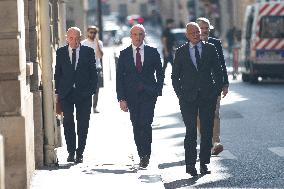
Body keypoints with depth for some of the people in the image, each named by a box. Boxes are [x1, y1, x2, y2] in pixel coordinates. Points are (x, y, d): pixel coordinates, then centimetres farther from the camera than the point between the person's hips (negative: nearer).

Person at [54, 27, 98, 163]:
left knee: (83, 124, 2)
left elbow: (93, 72, 5)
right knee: (68, 123, -3)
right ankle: (71, 152, 5)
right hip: (66, 93, 1)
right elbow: (57, 73, 9)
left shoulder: (88, 52, 4)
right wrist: (57, 92, 4)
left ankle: (80, 153, 9)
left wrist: (92, 90, -4)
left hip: (83, 93, 0)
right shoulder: (60, 52, 7)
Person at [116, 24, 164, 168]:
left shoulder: (153, 52, 5)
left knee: (145, 124, -15)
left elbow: (160, 73, 11)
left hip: (149, 94, -2)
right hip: (132, 96, 2)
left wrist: (158, 90, 0)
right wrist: (121, 98, -3)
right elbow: (119, 77, 4)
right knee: (136, 126, 3)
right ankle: (142, 155, 13)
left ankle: (146, 154, -7)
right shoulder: (124, 54, 5)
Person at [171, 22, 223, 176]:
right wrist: (180, 94, 0)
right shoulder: (181, 52, 5)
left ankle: (204, 163, 11)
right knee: (191, 132, -5)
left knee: (207, 131, 2)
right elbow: (175, 76, 9)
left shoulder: (210, 49, 7)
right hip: (188, 97, -1)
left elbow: (217, 71, 9)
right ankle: (190, 164, -1)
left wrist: (217, 91, 2)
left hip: (208, 96, 1)